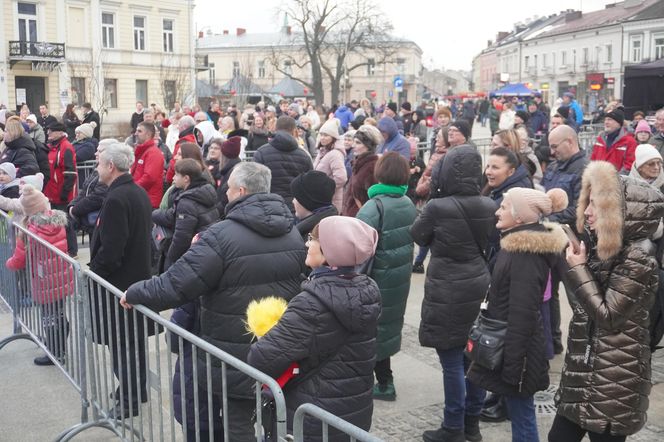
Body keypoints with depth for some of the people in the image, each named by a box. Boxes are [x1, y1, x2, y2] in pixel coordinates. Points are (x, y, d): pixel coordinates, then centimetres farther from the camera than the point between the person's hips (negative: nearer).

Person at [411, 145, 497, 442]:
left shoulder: (437, 208, -18)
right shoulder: (489, 207, -1)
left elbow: (418, 236, 1)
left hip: (448, 293, -6)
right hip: (479, 288, 6)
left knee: (452, 363, 3)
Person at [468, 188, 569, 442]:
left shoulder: (526, 255, -22)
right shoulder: (522, 245, 8)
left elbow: (522, 315, -24)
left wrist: (511, 367, -22)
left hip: (515, 347, -9)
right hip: (510, 340, 9)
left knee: (521, 415, 2)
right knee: (520, 414, 18)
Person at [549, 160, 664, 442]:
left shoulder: (638, 258, -18)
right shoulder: (603, 246, 9)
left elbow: (608, 316, -18)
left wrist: (578, 268, -15)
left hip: (613, 380, -8)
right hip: (585, 368, 9)